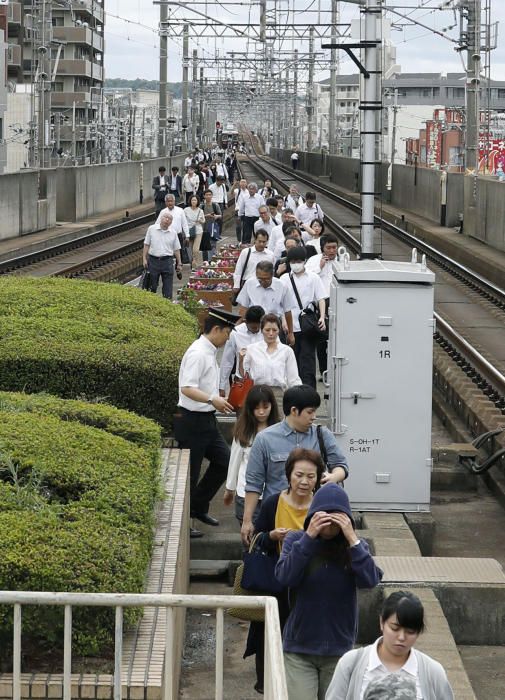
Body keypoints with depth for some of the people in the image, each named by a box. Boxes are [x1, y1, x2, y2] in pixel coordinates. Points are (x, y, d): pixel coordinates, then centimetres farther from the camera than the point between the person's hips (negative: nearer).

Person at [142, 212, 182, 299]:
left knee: (168, 287, 0)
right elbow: (146, 245, 4)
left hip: (167, 261, 1)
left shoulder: (173, 233, 5)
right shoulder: (152, 229, 1)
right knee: (152, 286, 7)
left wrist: (179, 263, 7)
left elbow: (177, 249, 9)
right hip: (153, 260, -1)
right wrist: (144, 258, -3)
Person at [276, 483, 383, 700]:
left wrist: (352, 539, -24)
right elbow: (284, 576, -20)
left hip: (339, 649, 2)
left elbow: (370, 580, -17)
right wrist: (308, 537, -25)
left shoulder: (355, 546, -2)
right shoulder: (295, 540, -5)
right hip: (299, 649, -1)